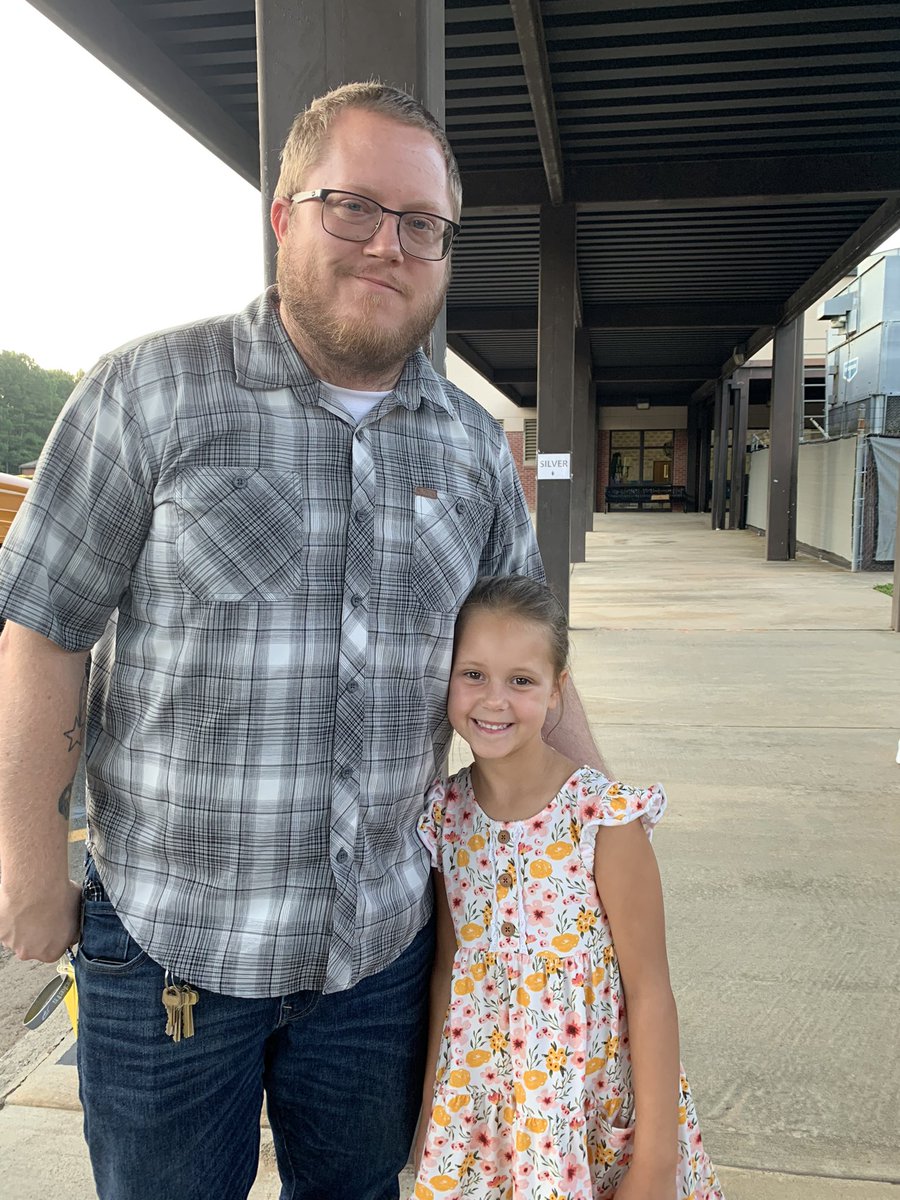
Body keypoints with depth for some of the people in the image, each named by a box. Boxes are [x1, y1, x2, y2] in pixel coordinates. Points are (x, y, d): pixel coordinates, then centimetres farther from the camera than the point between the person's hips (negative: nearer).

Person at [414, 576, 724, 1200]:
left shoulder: (605, 815, -20)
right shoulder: (444, 814, -7)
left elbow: (649, 992, -14)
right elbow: (447, 970, 3)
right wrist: (430, 1109, 8)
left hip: (599, 1113, -3)